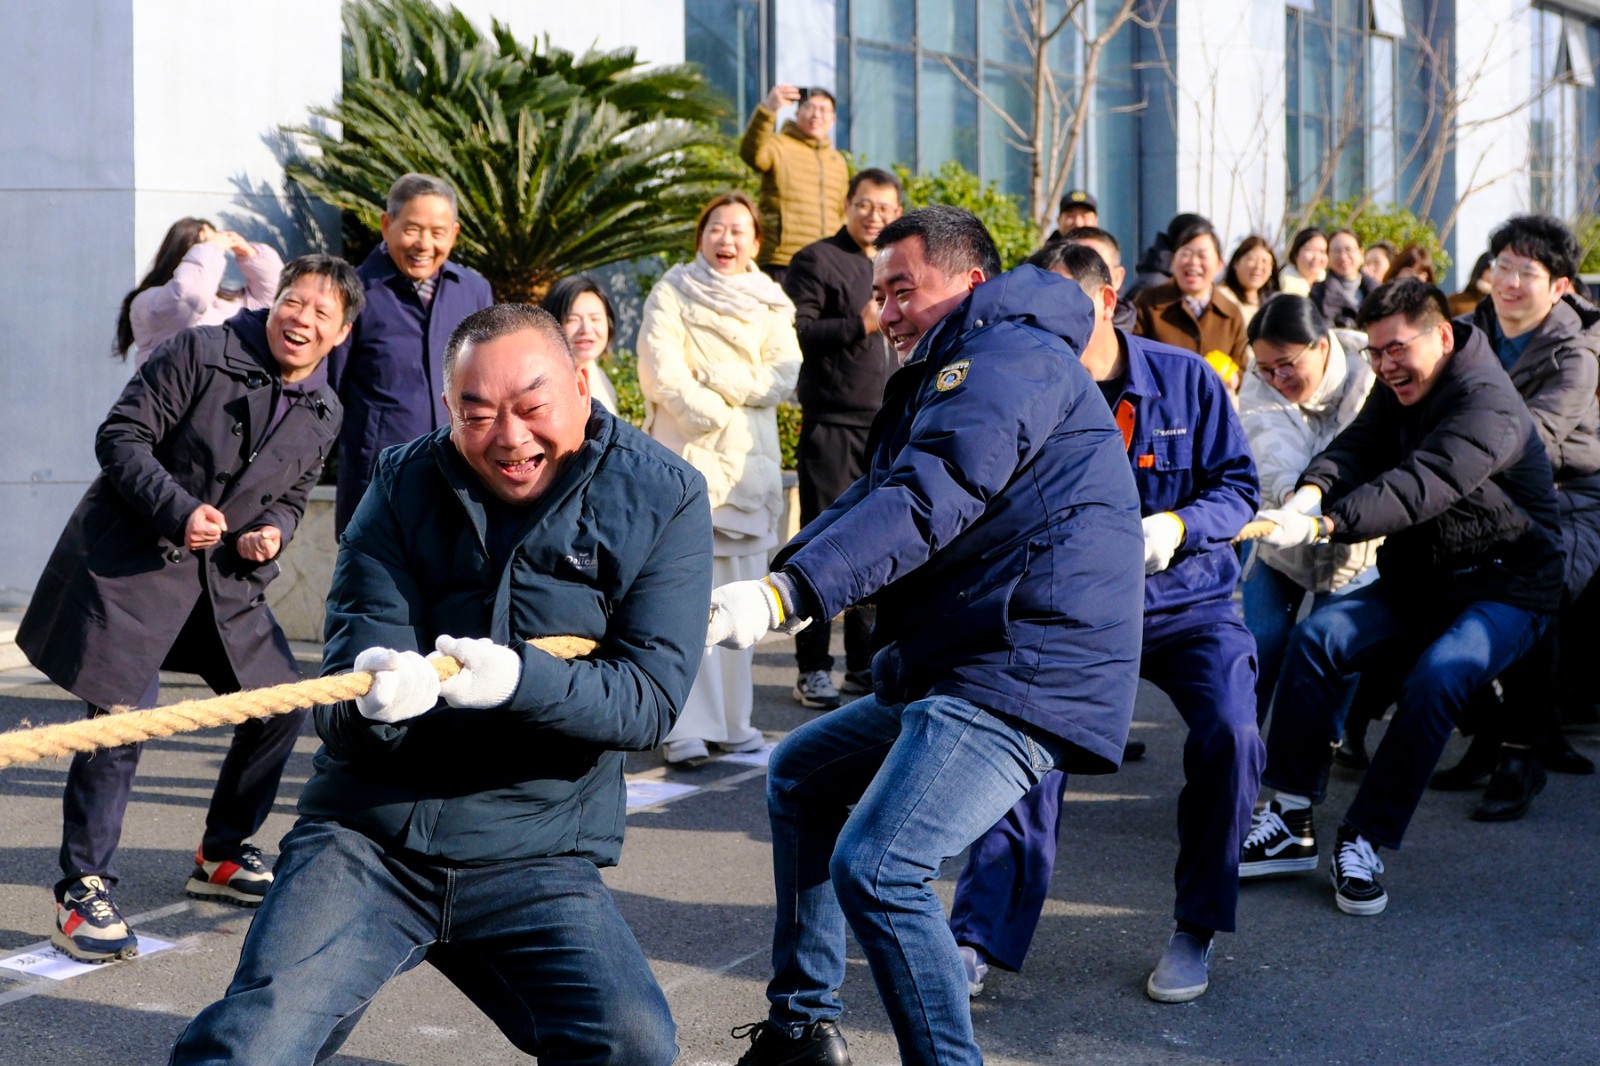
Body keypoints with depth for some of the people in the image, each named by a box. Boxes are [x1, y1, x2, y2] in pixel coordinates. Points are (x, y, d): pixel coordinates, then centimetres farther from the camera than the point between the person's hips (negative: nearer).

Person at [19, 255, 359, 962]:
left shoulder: (324, 413, 6)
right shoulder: (199, 353, -12)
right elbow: (120, 436, -12)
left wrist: (271, 531, -6)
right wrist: (178, 510, -24)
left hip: (226, 577, 7)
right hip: (131, 559, -6)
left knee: (281, 703, 5)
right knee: (121, 717, -12)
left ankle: (221, 856, 25)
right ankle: (83, 892, 1)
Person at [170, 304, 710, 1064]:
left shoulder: (663, 497, -2)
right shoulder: (404, 486, 1)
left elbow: (650, 699, -10)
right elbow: (340, 711, -4)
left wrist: (520, 679, -30)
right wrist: (373, 701, -30)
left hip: (536, 859, 0)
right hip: (367, 835, 0)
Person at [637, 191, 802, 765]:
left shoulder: (770, 304, 15)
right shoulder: (672, 293, 5)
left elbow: (785, 376, 1)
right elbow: (661, 373, -7)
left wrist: (714, 380, -10)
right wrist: (716, 415, -13)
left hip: (750, 461, 4)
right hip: (686, 457, -4)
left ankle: (731, 723, 10)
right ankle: (686, 730, -11)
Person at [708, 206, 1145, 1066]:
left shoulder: (1011, 355, -10)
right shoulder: (950, 375, 25)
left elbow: (929, 501, -25)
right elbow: (874, 497, 14)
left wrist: (786, 594, -33)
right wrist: (769, 582, -4)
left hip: (1027, 669, -12)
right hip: (950, 670, 12)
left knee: (876, 868, -24)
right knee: (799, 776, 22)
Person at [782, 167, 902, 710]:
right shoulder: (817, 260, -3)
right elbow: (795, 332, -15)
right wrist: (860, 325, -19)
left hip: (885, 427, 7)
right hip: (832, 425, -7)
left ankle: (864, 663, 18)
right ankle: (813, 669, 1)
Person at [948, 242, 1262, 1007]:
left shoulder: (1185, 379, -3)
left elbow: (1238, 486, -1)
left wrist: (1175, 526, -21)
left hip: (1188, 601, 0)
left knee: (1229, 733, -23)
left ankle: (1194, 931, -4)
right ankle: (978, 939, -13)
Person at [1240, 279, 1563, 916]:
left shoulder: (1488, 405, -22)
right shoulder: (1398, 392, 7)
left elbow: (1419, 487, -37)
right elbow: (1355, 449, -9)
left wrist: (1323, 525, -50)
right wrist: (1313, 490, -33)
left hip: (1505, 589, -7)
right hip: (1417, 581, 7)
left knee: (1436, 677, -33)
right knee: (1317, 637, -16)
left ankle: (1363, 843, -23)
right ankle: (1291, 822, -14)